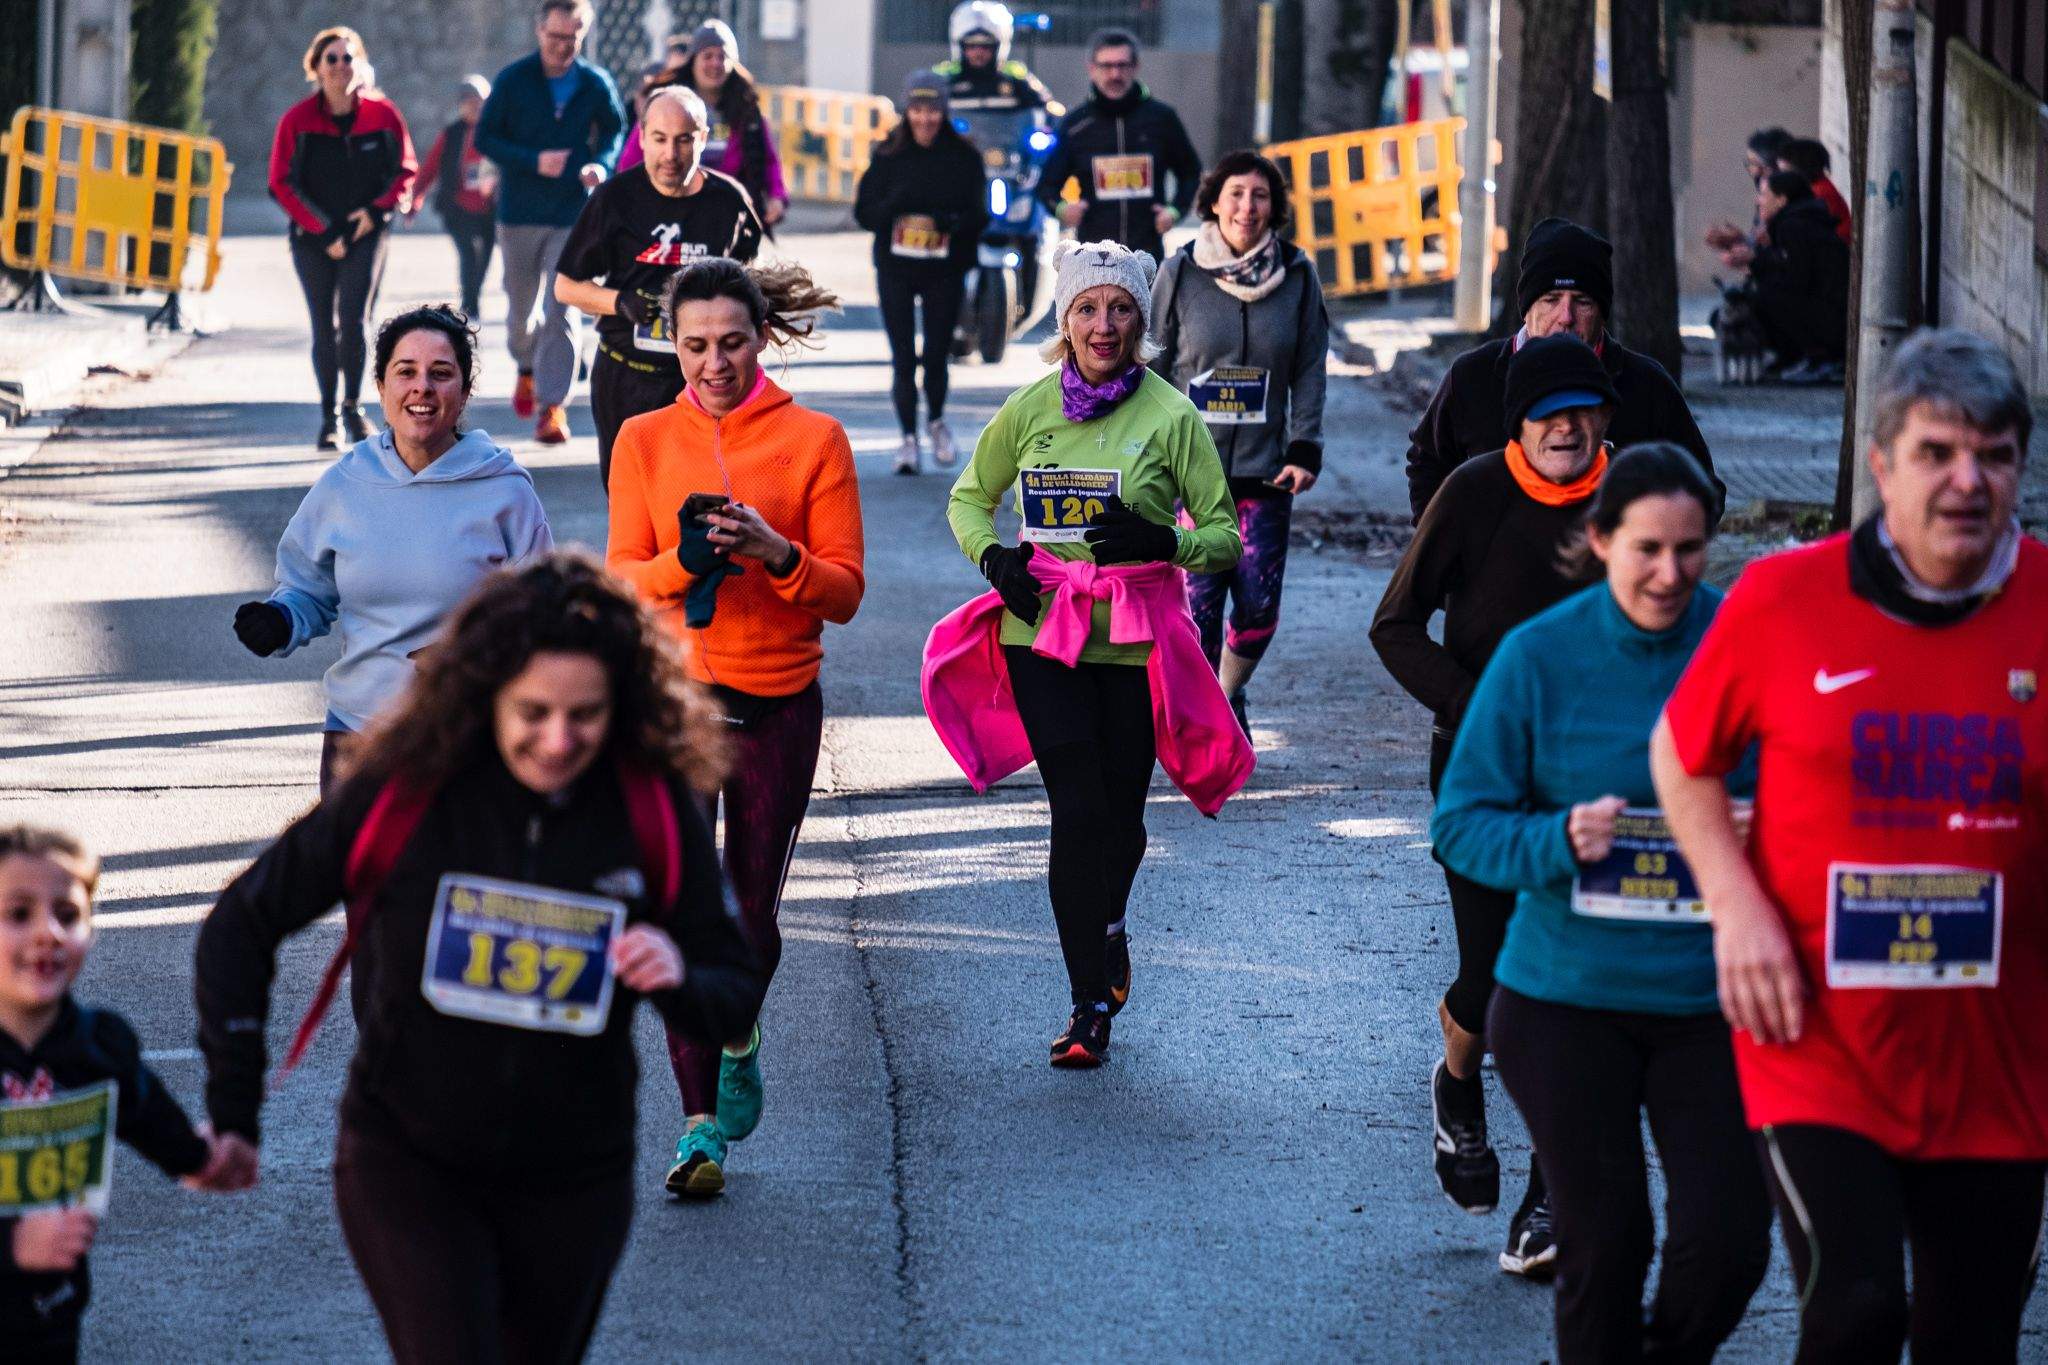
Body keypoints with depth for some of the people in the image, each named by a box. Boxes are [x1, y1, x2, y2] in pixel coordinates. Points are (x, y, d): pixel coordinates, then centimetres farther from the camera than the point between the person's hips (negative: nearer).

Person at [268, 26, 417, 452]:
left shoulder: (382, 114, -3)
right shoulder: (297, 120, -6)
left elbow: (405, 170, 7)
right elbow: (282, 184, -4)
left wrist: (377, 209, -10)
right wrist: (324, 231, -9)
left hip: (365, 234, 0)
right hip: (313, 240, 0)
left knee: (354, 321, -12)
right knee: (324, 330, 3)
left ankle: (353, 406, 7)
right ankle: (330, 418, 13)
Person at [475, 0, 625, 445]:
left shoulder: (597, 85, -2)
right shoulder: (514, 80, -5)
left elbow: (614, 132, 12)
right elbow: (485, 138, -2)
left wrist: (602, 164, -10)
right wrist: (534, 161, -17)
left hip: (573, 213, -1)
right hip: (519, 213, 1)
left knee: (561, 310, -11)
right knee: (521, 306, 13)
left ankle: (553, 404, -10)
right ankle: (527, 369, 43)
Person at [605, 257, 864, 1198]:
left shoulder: (812, 440, 1)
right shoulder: (645, 440, 5)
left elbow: (844, 592, -2)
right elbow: (621, 580, 0)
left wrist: (774, 554, -21)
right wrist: (687, 560, -21)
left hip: (776, 705, 0)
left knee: (751, 915, 9)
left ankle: (737, 1041, 40)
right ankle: (701, 1126, -6)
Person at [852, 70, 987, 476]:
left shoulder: (964, 157, -1)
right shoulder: (888, 156, 1)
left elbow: (979, 215, 0)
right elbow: (864, 213, 0)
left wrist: (954, 221, -22)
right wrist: (894, 205, -20)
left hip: (945, 271, 0)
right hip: (895, 270, 0)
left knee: (937, 354, 3)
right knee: (903, 357, -2)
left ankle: (936, 420, 31)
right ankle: (909, 437, 8)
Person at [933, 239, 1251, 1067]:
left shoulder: (1170, 416, -5)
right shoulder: (1032, 408, 1)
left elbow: (1226, 538, -2)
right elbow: (968, 498, 16)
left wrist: (1162, 541, -22)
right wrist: (993, 556, -4)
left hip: (1137, 639, 0)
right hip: (1044, 634, 0)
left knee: (1121, 813, 9)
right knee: (1078, 812, -9)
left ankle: (1106, 929, 43)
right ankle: (1090, 1004, -2)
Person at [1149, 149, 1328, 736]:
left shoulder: (1297, 275, 1)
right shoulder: (1180, 274, -1)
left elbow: (1310, 371, 7)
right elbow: (1152, 367, 5)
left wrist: (1305, 449, -1)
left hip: (1264, 468, 1)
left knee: (1259, 604, -2)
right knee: (1198, 601, -7)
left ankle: (1230, 692, 27)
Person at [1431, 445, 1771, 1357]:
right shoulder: (1540, 655, -5)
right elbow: (1460, 824, -2)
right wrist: (1560, 841, -21)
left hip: (1710, 999, 1)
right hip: (1565, 999, -1)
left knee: (1729, 1240, -5)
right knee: (1603, 1242, 1)